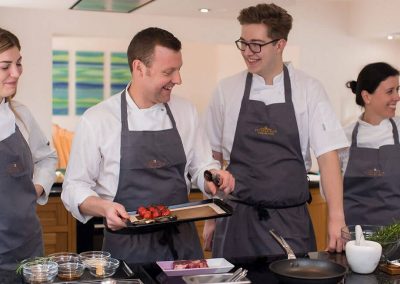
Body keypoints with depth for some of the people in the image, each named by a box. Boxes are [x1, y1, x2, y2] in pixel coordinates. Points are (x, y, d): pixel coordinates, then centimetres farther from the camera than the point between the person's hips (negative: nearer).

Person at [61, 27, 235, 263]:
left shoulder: (186, 111, 4)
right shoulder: (97, 120, -9)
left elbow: (202, 166, 13)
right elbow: (75, 187, -4)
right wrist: (104, 208, -23)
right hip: (127, 246, -4)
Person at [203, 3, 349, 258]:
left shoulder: (308, 90, -2)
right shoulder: (227, 90, 1)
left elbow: (328, 155, -5)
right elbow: (215, 158, 8)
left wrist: (336, 217, -14)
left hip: (291, 220, 0)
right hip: (236, 218, 1)